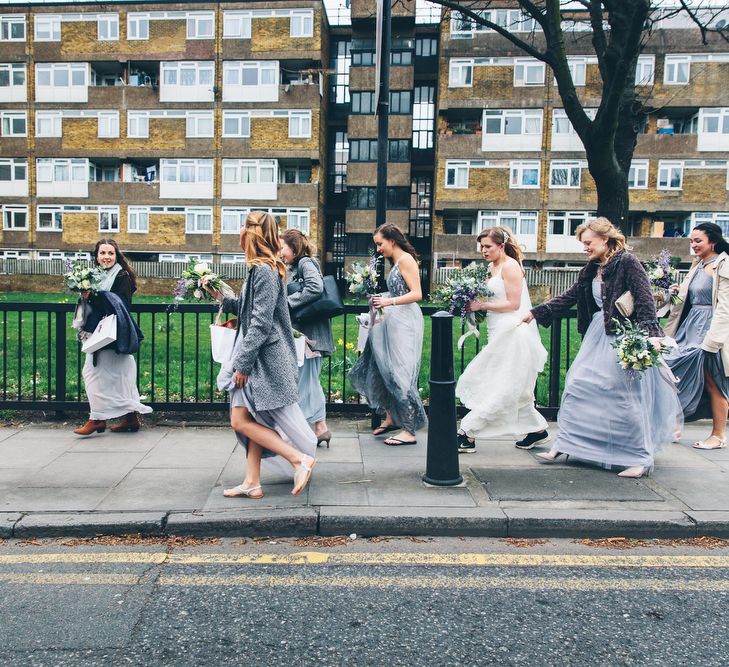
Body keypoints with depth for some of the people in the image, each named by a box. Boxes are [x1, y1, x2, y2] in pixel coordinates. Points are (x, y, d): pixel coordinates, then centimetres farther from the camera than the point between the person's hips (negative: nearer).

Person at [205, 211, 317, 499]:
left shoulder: (264, 271, -17)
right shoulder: (262, 269, 13)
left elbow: (260, 323, -21)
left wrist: (243, 364, -18)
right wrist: (221, 297, 13)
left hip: (264, 359, -10)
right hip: (256, 358, 10)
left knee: (241, 420, -6)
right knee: (251, 421, 12)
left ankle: (300, 459, -3)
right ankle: (252, 483, 19)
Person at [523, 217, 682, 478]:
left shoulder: (627, 262, -10)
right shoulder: (591, 270, 13)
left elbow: (645, 299, -18)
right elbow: (569, 298, 16)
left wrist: (650, 334, -29)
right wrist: (536, 313, 12)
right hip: (598, 335, 8)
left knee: (626, 397, -4)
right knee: (577, 385, 5)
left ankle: (641, 458, 9)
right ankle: (563, 444, 14)